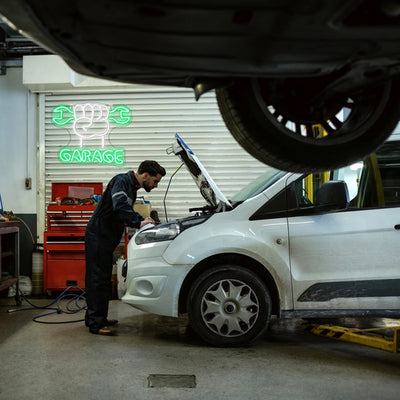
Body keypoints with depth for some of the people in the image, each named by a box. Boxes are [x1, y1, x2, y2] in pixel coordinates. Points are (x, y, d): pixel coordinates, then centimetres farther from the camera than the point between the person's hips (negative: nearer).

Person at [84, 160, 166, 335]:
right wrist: (138, 222, -35)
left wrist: (143, 221, 12)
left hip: (106, 238, 10)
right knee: (98, 278, -8)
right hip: (98, 235, -10)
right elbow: (120, 207, -32)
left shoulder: (132, 186, 15)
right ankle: (95, 323, -3)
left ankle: (97, 318, 24)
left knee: (103, 278, 15)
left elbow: (127, 212, 23)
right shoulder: (121, 181, -16)